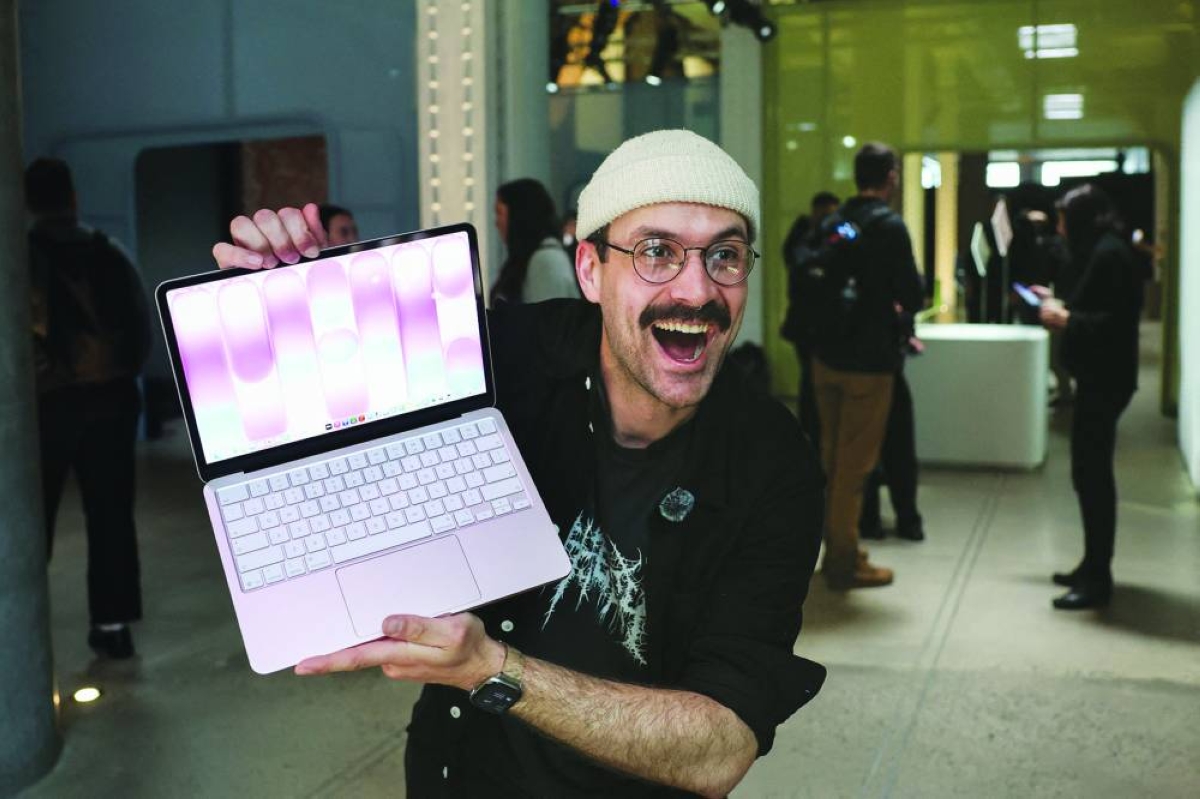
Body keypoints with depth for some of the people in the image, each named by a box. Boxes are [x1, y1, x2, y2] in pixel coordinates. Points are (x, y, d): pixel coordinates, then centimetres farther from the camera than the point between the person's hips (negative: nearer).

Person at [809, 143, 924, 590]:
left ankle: (834, 546, 27)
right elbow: (913, 296, -14)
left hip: (826, 355, 6)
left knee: (832, 456, 16)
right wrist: (899, 306, 9)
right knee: (855, 461, 1)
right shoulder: (890, 226, -12)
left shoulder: (833, 223, 7)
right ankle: (845, 561, 8)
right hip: (868, 360, -6)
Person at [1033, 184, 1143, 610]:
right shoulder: (1102, 251, 16)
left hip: (1105, 380, -11)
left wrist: (1065, 320, -15)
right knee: (1091, 473, 15)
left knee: (1091, 475, -7)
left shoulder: (1110, 254, -17)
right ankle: (1093, 567, 23)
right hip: (1098, 378, 11)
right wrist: (1060, 303, 16)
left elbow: (1115, 322, -24)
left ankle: (1097, 580, -1)